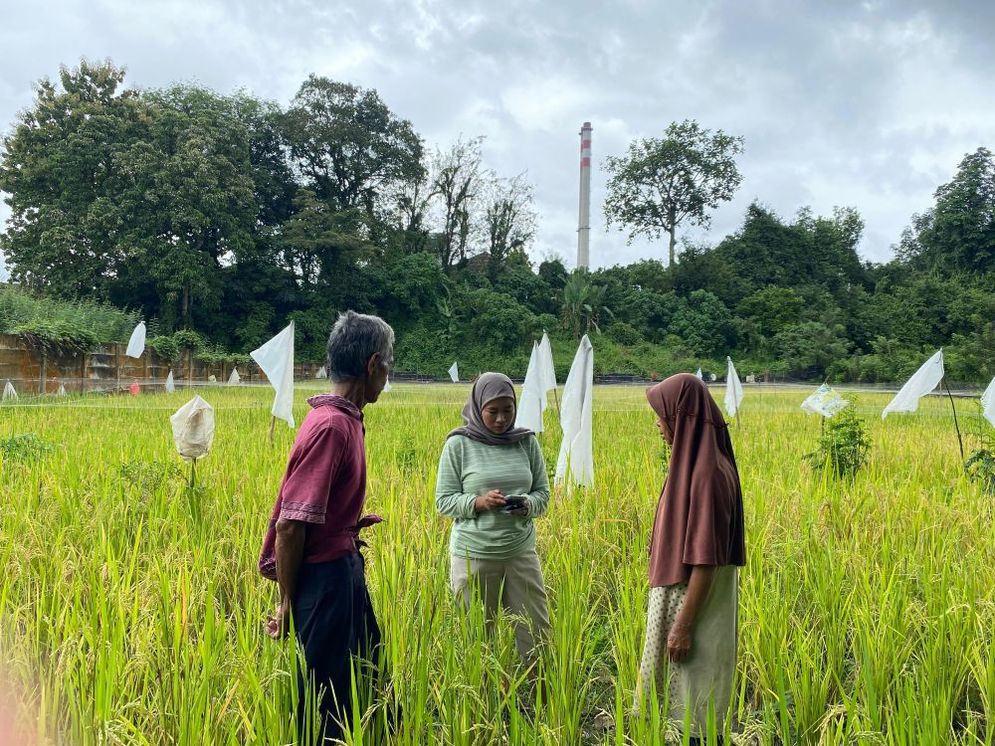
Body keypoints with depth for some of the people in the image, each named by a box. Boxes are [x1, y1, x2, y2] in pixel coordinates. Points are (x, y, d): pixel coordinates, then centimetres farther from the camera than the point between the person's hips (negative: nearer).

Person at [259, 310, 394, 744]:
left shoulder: (345, 419, 5)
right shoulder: (331, 426, -23)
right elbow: (290, 524, -23)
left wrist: (351, 524, 6)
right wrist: (288, 602, -16)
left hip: (345, 569, 9)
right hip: (324, 577, -9)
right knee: (327, 700, 6)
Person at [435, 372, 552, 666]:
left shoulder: (527, 442, 4)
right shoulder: (459, 444, -4)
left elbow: (543, 493, 8)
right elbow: (444, 501, -3)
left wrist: (526, 505, -15)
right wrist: (478, 502, -21)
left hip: (521, 551, 2)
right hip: (473, 554, -2)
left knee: (536, 632, 5)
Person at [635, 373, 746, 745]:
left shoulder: (705, 473, -24)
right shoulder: (699, 464, 6)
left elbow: (707, 559, -24)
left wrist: (683, 625, -20)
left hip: (697, 608, -10)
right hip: (686, 597, 10)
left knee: (700, 713, 4)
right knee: (695, 705, 19)